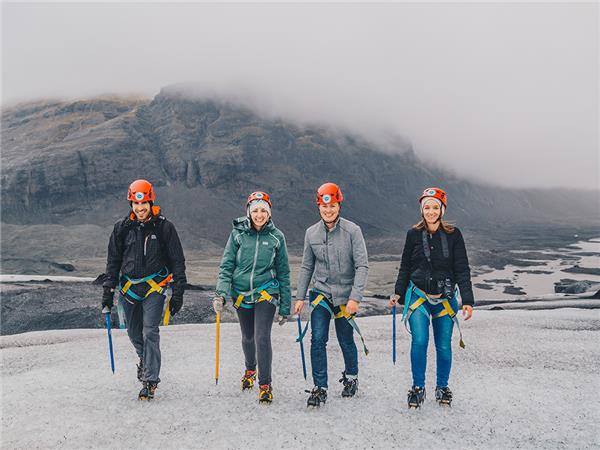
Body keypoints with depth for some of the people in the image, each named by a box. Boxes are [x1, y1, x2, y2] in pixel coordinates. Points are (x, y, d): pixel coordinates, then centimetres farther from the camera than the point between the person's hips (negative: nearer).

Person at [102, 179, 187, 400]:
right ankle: (144, 358, 45)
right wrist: (108, 289, 6)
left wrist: (178, 293, -5)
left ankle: (151, 380, -1)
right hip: (129, 287, 4)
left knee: (150, 332, -11)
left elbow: (177, 261, -1)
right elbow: (113, 260, 11)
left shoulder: (164, 227, -5)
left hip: (155, 287, -4)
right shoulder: (122, 228, 3)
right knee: (134, 333, 15)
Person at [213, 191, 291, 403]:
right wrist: (221, 293, -15)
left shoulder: (276, 237, -2)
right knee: (247, 337, 17)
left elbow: (283, 273, 4)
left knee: (262, 337, -14)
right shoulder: (238, 234, -2)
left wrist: (285, 306, 4)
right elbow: (226, 265, -1)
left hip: (266, 292, -2)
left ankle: (265, 384, 2)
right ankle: (250, 369, 45)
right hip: (242, 293, 2)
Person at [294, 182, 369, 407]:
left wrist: (355, 298, -19)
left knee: (346, 341, 11)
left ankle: (351, 376, 38)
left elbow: (362, 266, -12)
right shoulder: (311, 233, 1)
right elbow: (307, 267, 9)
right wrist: (300, 297, 7)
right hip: (320, 293, 2)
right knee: (318, 339, -9)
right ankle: (320, 388, 4)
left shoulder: (352, 231, -10)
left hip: (345, 296, -2)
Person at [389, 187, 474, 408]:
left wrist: (467, 301, -8)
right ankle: (418, 387, 5)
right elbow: (405, 267, 9)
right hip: (418, 296, 0)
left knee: (443, 346, 4)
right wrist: (398, 293, 2)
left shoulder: (453, 235, -2)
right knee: (419, 341, -14)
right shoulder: (414, 234, 0)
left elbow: (462, 270, -2)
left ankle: (442, 387, 26)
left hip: (445, 299, 0)